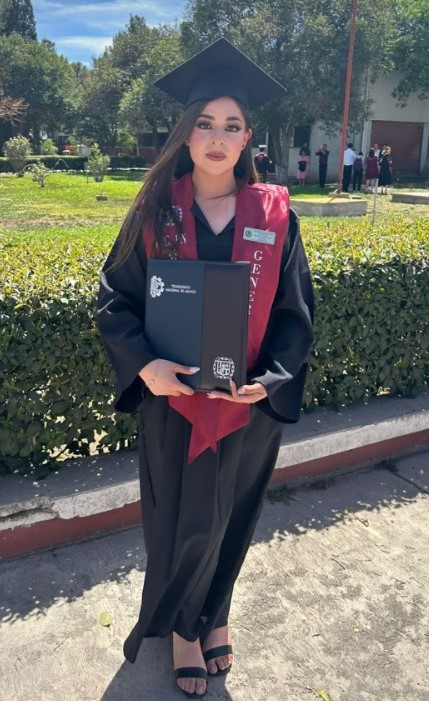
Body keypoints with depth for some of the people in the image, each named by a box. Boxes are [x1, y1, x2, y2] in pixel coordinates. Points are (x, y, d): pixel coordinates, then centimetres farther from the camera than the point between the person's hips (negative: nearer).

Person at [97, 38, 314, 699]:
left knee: (231, 517, 19)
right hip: (174, 401, -1)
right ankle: (182, 626, 42)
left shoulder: (274, 215, -4)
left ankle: (213, 612, 48)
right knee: (179, 521, 13)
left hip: (251, 405, 1)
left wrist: (271, 378, -18)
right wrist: (143, 364, -22)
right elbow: (115, 300, -4)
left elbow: (296, 313, -2)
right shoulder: (156, 211, -5)